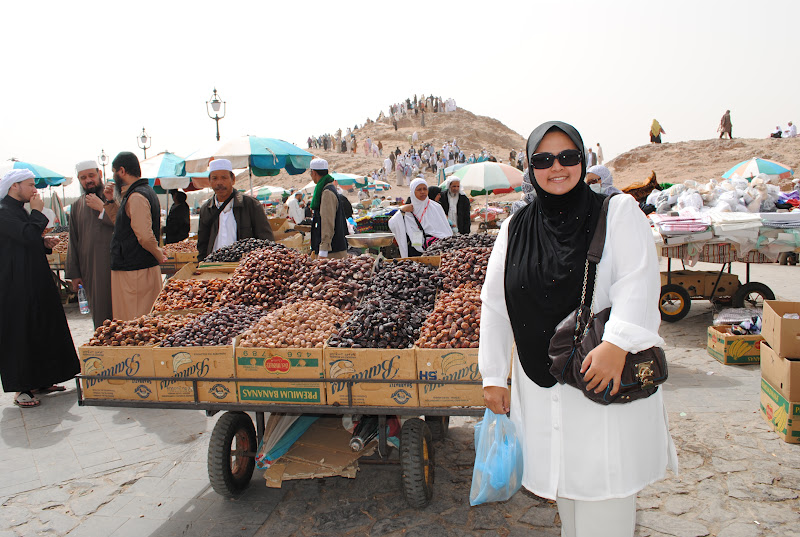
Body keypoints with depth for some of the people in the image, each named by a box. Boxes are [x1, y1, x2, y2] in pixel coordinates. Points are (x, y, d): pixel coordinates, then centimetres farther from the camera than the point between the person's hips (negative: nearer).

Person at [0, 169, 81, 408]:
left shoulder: (20, 211, 18)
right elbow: (29, 235, -25)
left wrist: (45, 244, 7)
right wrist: (37, 211, -12)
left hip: (35, 283, 10)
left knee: (43, 330, 13)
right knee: (19, 334, -4)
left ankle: (40, 380, 23)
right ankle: (21, 389, 5)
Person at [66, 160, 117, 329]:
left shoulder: (116, 197, 3)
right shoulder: (77, 206, 13)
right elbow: (73, 242, 15)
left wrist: (104, 205, -13)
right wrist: (74, 273, 12)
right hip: (90, 269, 3)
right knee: (99, 312, 4)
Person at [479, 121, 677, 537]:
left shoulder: (618, 211, -2)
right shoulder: (515, 229, 6)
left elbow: (638, 281, -13)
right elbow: (494, 304, 7)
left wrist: (616, 343, -28)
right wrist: (493, 376, 4)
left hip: (607, 378, -3)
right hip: (542, 386, 4)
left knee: (604, 491, 1)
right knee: (564, 481, 16)